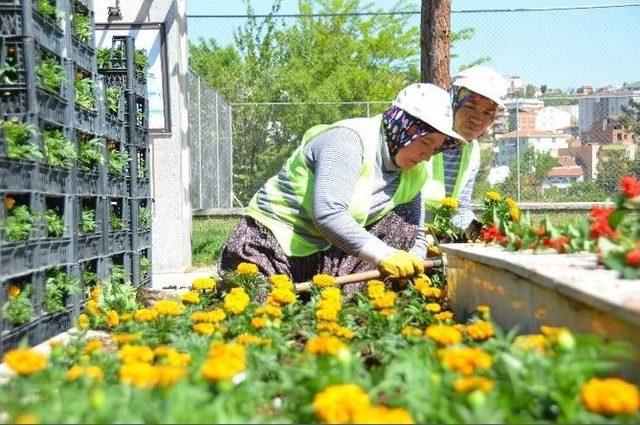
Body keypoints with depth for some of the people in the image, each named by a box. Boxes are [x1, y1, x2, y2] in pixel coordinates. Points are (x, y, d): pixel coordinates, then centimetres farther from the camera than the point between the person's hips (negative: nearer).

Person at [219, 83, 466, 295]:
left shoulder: (413, 173, 2)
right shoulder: (348, 140, -21)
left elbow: (416, 236, 5)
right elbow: (327, 213, -33)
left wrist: (412, 269, -17)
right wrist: (385, 256, -35)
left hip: (330, 252, 7)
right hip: (271, 244, -7)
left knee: (403, 225, -10)